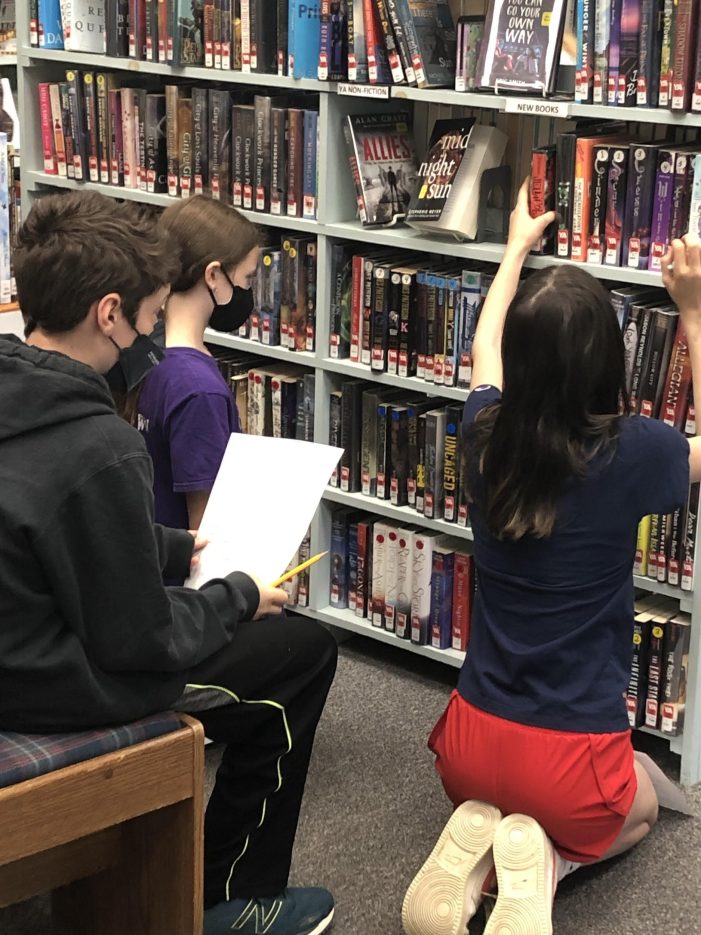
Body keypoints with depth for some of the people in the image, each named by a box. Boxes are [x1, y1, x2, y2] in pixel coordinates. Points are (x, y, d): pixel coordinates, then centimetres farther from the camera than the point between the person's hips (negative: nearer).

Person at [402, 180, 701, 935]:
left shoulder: (487, 436, -8)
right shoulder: (631, 453, -20)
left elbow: (485, 349, 18)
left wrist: (516, 248, 32)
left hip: (471, 742, 4)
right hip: (571, 758, -4)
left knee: (490, 792, 40)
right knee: (640, 806, 32)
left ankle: (481, 841, 4)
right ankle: (545, 861, 0)